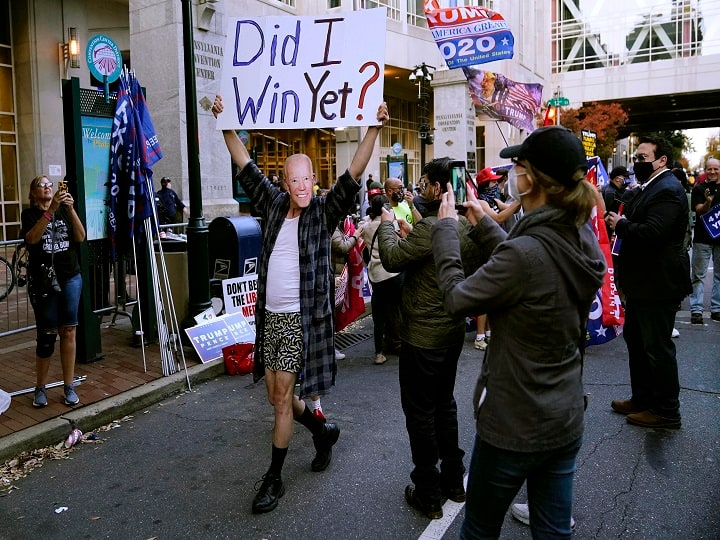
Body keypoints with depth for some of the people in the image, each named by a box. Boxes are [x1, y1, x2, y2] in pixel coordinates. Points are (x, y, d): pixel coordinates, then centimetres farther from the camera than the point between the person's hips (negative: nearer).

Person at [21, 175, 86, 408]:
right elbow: (32, 238, -18)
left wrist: (70, 209, -19)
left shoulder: (64, 210, 8)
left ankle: (69, 387, 13)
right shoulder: (30, 214, 2)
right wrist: (51, 209, -27)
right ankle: (40, 388, 17)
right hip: (43, 281, -2)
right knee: (46, 335, 1)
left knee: (68, 331, 3)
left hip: (70, 278, 2)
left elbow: (80, 237, -6)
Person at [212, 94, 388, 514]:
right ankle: (324, 431, 40)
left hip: (300, 318, -5)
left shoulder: (324, 213, -4)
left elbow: (353, 175, -15)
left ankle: (274, 478, 14)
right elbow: (245, 164, 13)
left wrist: (375, 129, -23)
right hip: (269, 316, 6)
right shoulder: (274, 204, 7)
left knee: (282, 397, -2)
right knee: (276, 397, 14)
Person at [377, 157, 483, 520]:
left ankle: (428, 495, 18)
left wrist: (387, 225, -1)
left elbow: (392, 259, -20)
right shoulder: (468, 225, 3)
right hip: (452, 331, 9)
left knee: (420, 412, 5)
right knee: (445, 404, 22)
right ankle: (453, 481, 34)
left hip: (422, 337, -8)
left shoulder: (430, 228, -24)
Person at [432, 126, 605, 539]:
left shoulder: (525, 252, -29)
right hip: (567, 419, 7)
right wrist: (484, 223, 16)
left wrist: (446, 226, -3)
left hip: (514, 425, -7)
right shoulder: (584, 239, -5)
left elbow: (456, 297, -15)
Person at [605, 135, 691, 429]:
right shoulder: (647, 189, 14)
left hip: (658, 283, -10)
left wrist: (620, 224, -16)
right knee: (636, 340, 18)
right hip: (641, 283, 11)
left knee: (658, 347, 0)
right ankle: (642, 399, 32)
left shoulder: (667, 190, -18)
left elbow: (651, 233, -30)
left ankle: (666, 411, 13)